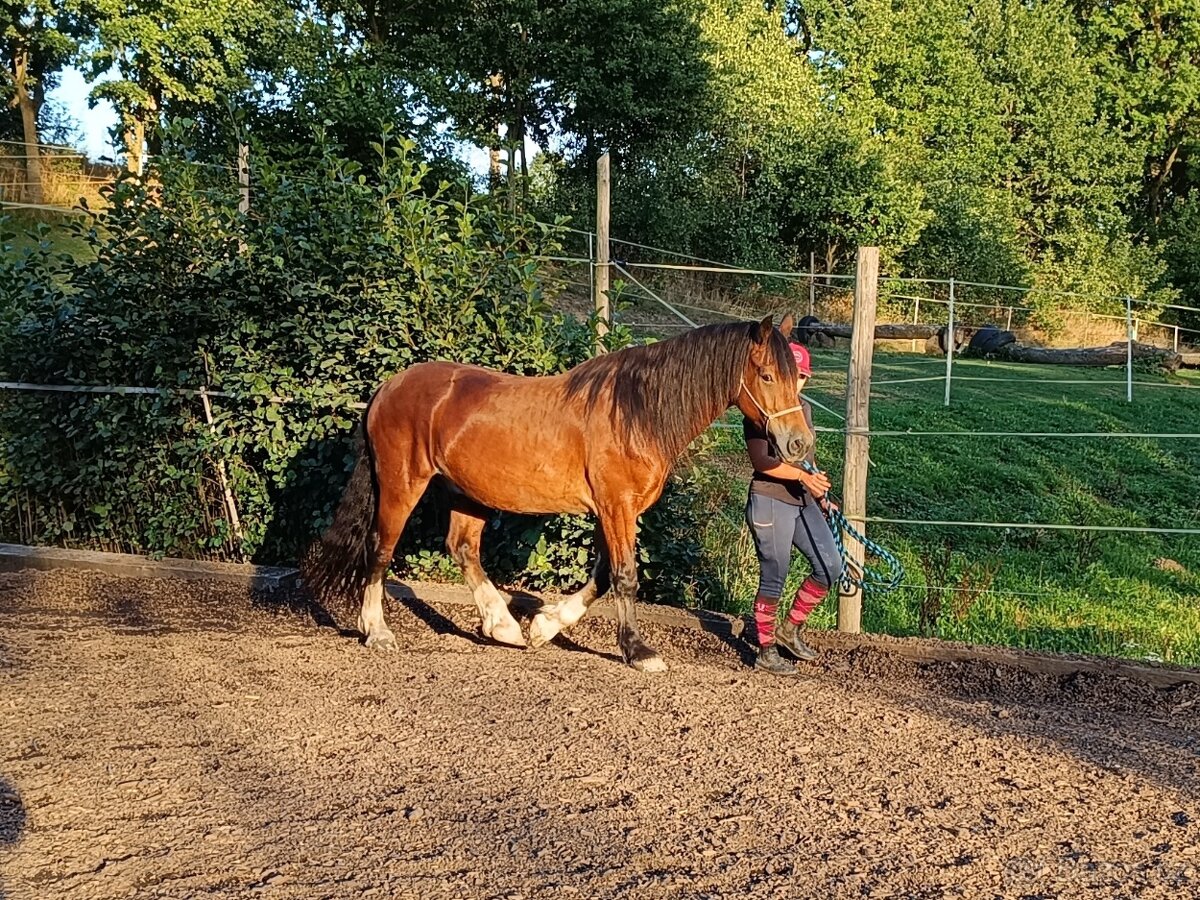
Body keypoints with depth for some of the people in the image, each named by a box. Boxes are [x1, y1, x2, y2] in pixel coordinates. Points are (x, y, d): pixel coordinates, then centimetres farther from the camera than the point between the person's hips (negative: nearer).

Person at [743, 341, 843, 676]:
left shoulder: (804, 408, 14)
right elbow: (761, 460, -21)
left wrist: (821, 497, 18)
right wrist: (803, 476, -27)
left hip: (804, 503, 8)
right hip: (770, 502, -8)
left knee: (831, 567, 6)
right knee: (774, 578, 0)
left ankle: (790, 628, 23)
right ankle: (766, 652, 13)